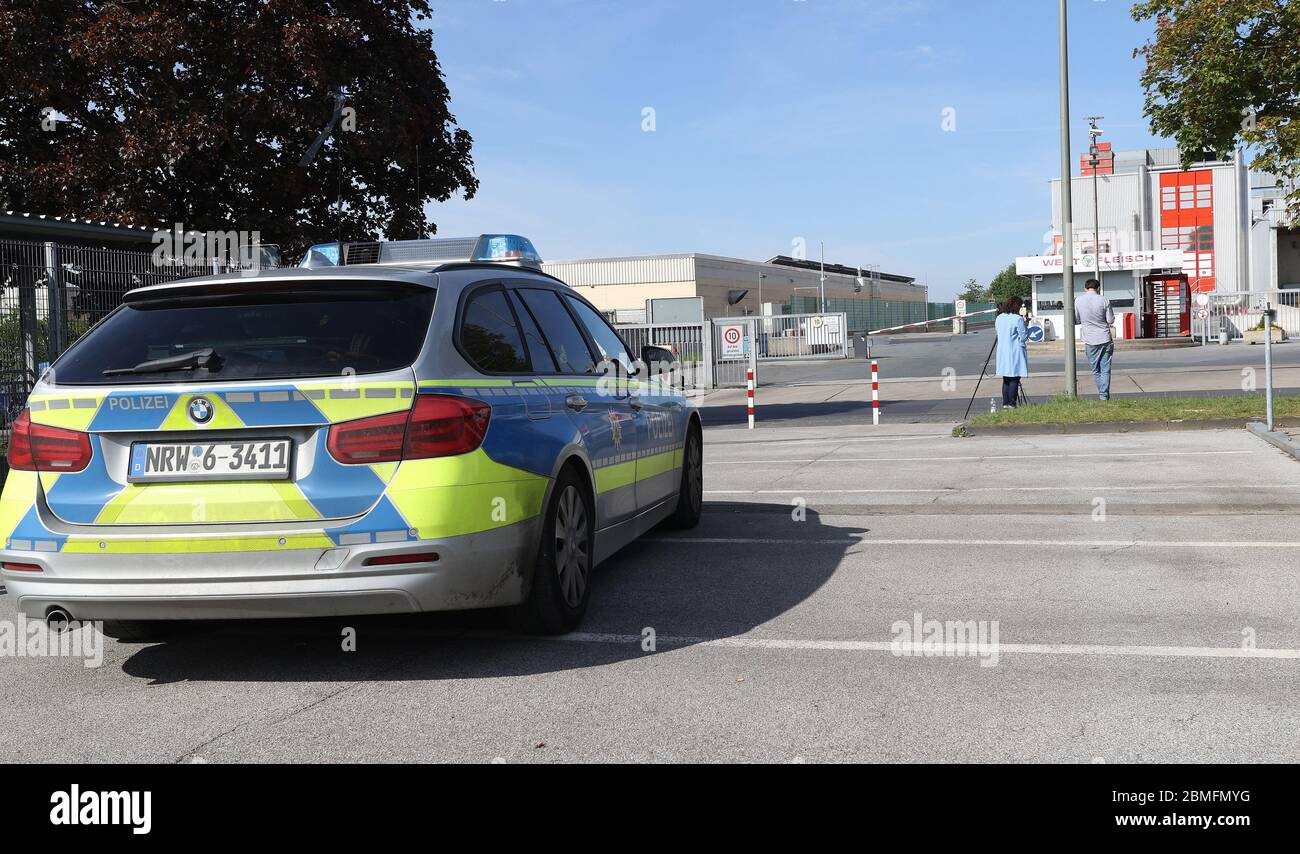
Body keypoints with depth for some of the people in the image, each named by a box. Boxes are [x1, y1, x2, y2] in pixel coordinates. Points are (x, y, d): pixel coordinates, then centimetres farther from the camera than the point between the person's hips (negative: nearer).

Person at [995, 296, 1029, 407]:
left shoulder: (999, 318, 7)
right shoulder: (1018, 319, -14)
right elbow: (1024, 337, -10)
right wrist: (1025, 326, 6)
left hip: (1002, 353, 6)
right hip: (1015, 353, -6)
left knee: (1006, 379, 12)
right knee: (1014, 379, -2)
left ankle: (1005, 403, 11)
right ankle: (1012, 403, -4)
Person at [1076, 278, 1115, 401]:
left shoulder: (1078, 301, -3)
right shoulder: (1104, 300, -7)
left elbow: (1076, 320, 5)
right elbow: (1111, 320, -2)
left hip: (1090, 340, 1)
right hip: (1105, 339, -1)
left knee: (1096, 370, 12)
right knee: (1105, 369, 3)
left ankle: (1102, 393, 17)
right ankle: (1104, 395, -1)